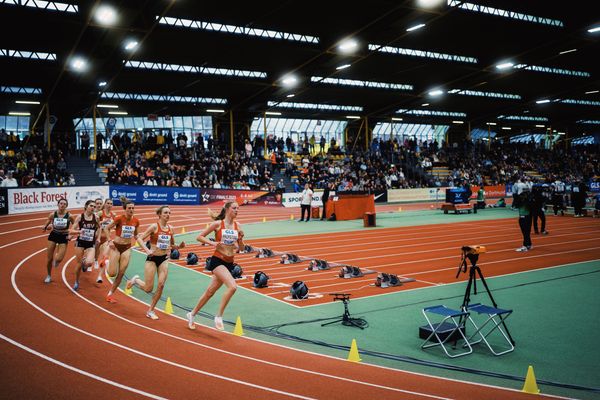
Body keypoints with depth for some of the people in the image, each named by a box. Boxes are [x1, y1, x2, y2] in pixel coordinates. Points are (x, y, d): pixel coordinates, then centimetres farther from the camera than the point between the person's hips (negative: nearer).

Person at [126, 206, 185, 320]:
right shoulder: (154, 226, -11)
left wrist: (179, 247, -4)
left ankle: (151, 310, 10)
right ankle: (136, 280, 32)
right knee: (148, 289, -2)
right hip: (152, 258, -4)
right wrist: (147, 250, -26)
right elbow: (140, 239, -13)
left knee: (161, 285, -7)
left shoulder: (170, 228, 5)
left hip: (164, 259, 4)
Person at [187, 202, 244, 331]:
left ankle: (192, 314, 34)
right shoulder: (218, 224, -6)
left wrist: (241, 238, -7)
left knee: (210, 291, 15)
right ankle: (219, 316, -11)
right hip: (217, 260, -6)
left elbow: (241, 247, 12)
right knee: (232, 286, -25)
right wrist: (212, 243, -14)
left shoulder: (237, 226, 7)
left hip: (229, 262, 6)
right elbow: (199, 237, 0)